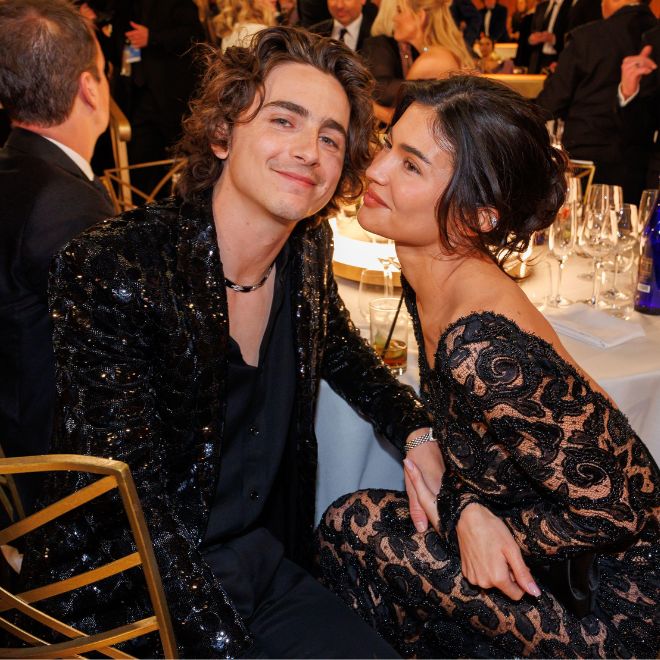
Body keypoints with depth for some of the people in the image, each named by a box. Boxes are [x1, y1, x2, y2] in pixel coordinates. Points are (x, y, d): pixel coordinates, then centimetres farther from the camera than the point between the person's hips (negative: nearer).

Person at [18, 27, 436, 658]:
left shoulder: (309, 249, -3)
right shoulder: (106, 273, -22)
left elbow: (341, 351, 17)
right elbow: (142, 504, -21)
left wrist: (418, 432, 1)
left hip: (265, 562, 6)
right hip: (135, 598, -6)